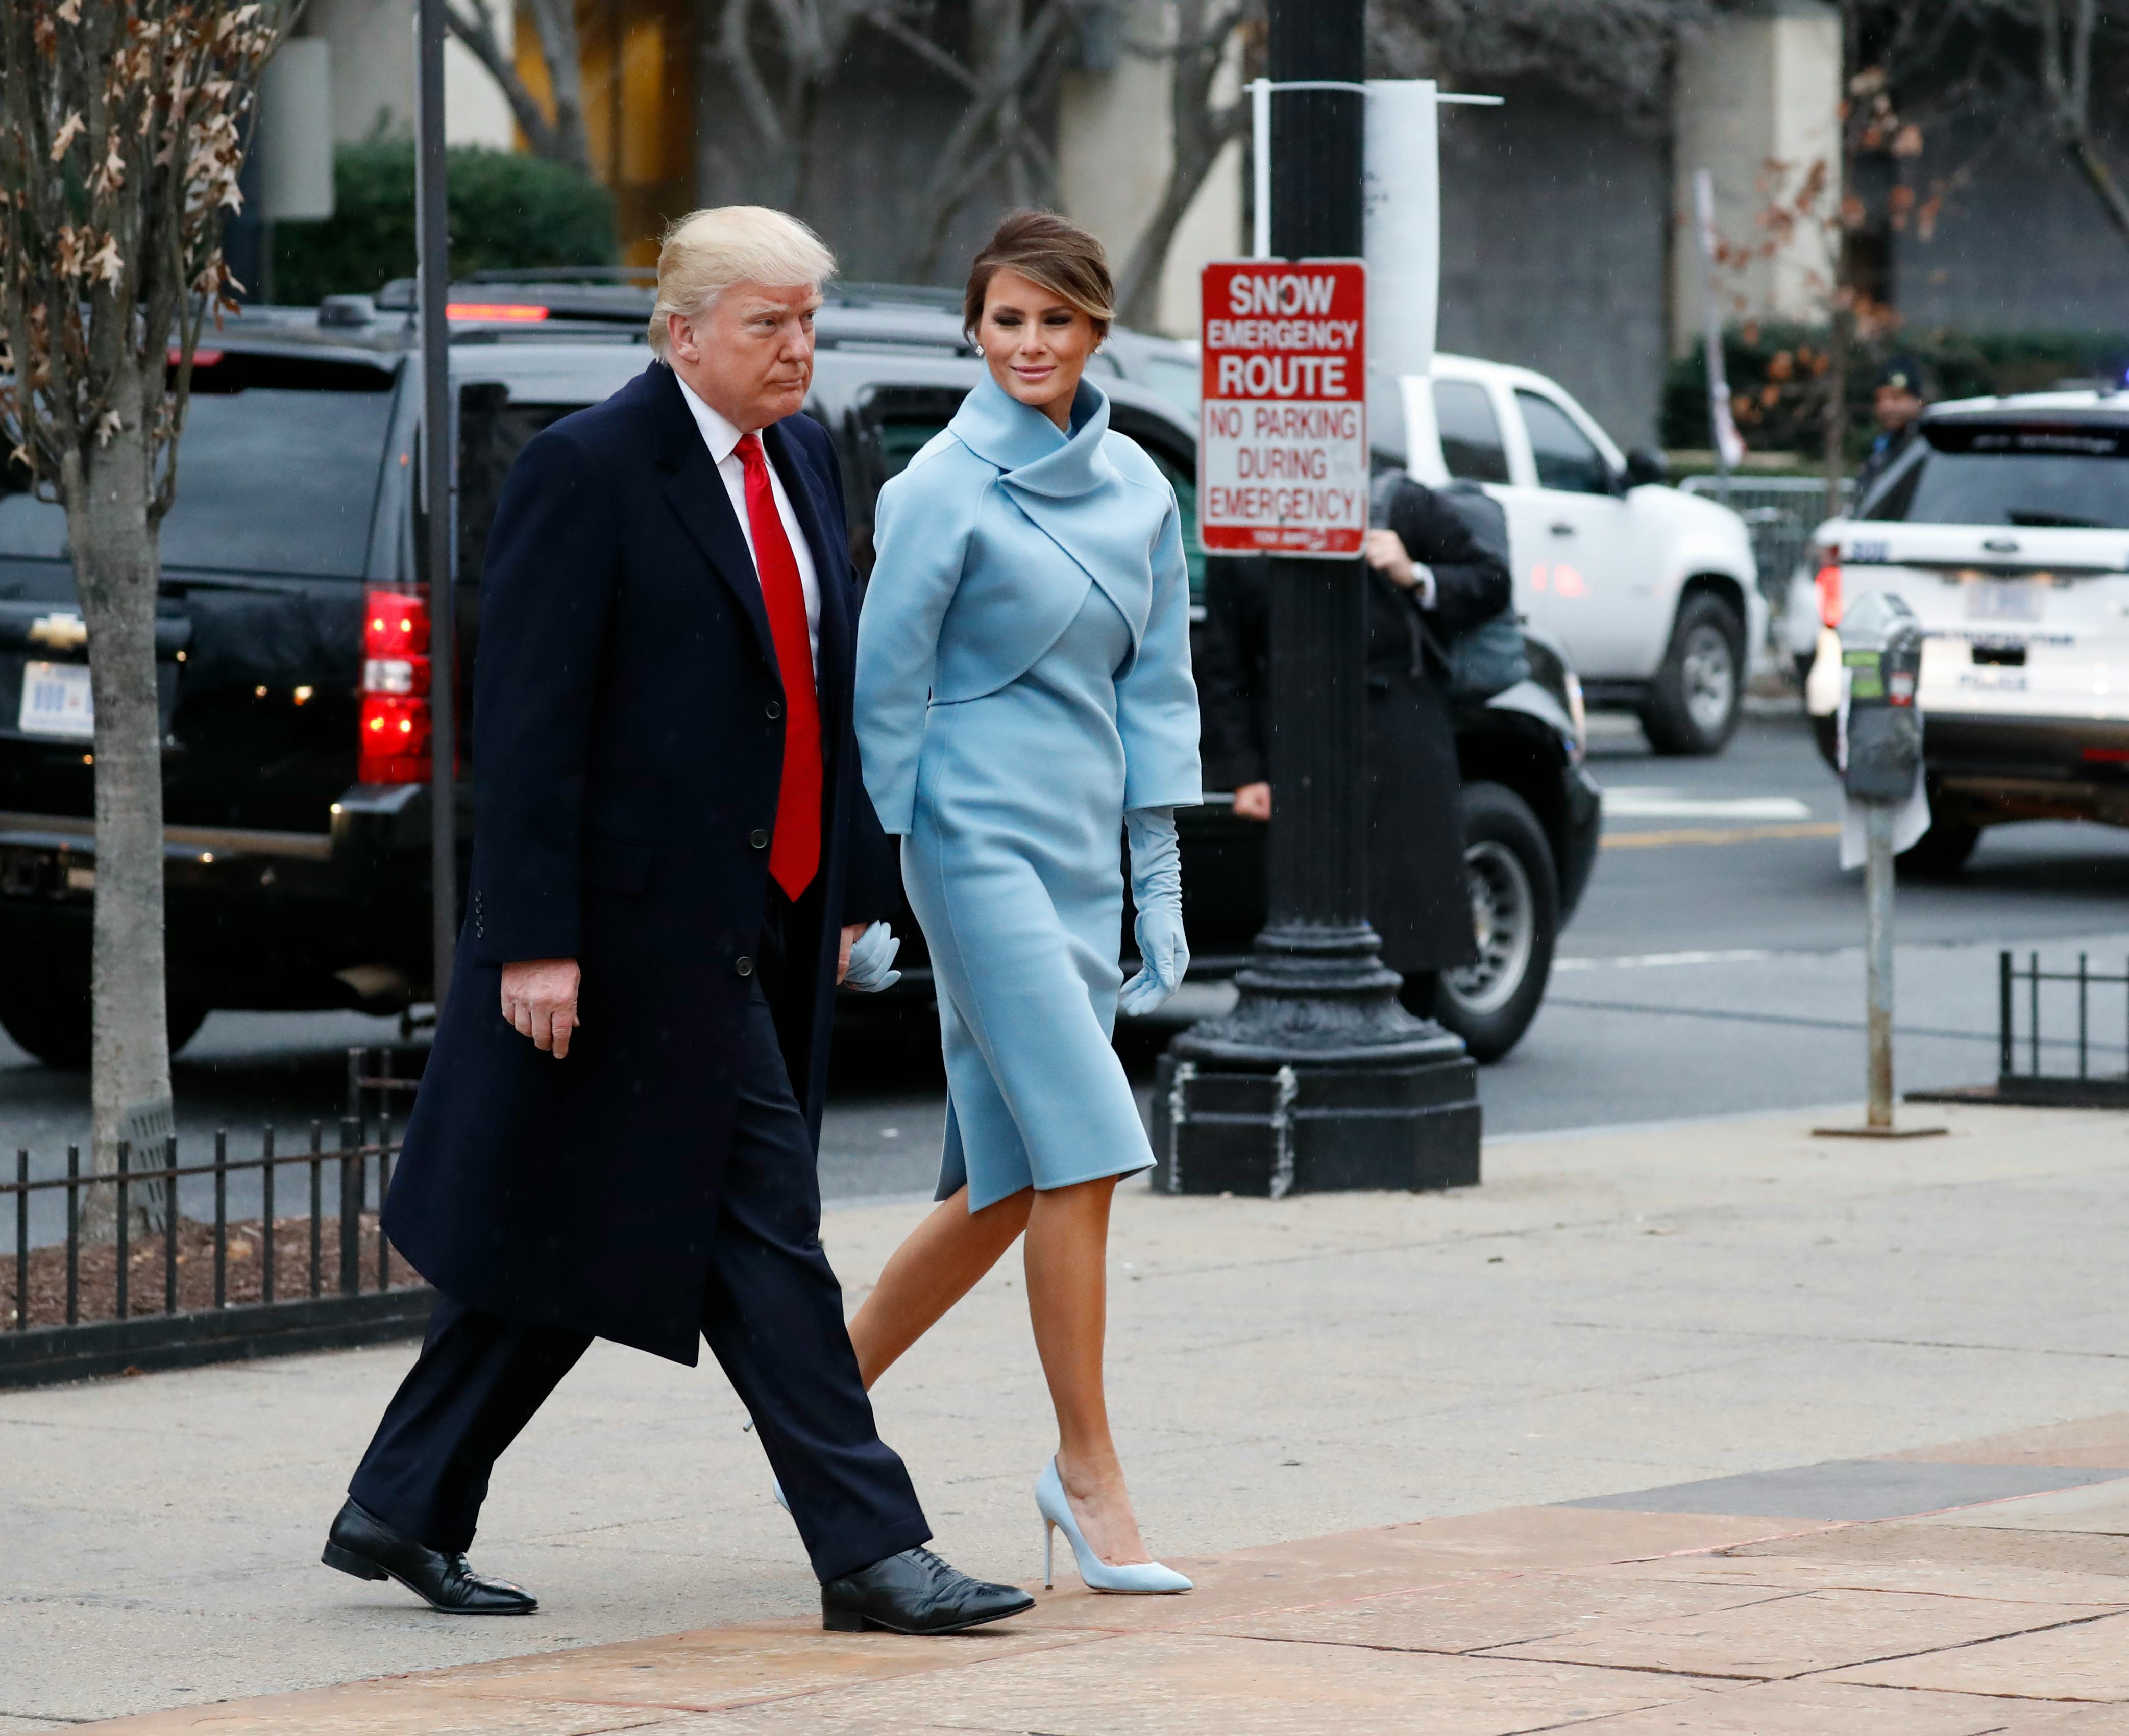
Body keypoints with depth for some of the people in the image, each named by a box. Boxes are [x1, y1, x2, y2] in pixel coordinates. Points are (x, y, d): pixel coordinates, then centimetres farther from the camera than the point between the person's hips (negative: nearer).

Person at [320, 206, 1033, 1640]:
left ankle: (404, 1513, 22)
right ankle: (870, 1549, -3)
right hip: (645, 923, -8)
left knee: (576, 1245, 12)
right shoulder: (587, 473, -12)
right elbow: (527, 723, -14)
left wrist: (853, 892, 14)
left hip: (763, 928, 8)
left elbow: (830, 686, 18)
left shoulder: (802, 458, 13)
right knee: (765, 1224, -7)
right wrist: (534, 941, -18)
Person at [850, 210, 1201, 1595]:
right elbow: (887, 687, -6)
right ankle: (1088, 1467, -5)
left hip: (1084, 845, 7)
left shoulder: (1137, 489, 11)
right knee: (1083, 1147, -13)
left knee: (1010, 1187, 8)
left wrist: (1161, 884, 11)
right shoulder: (946, 487, -8)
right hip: (979, 836, -7)